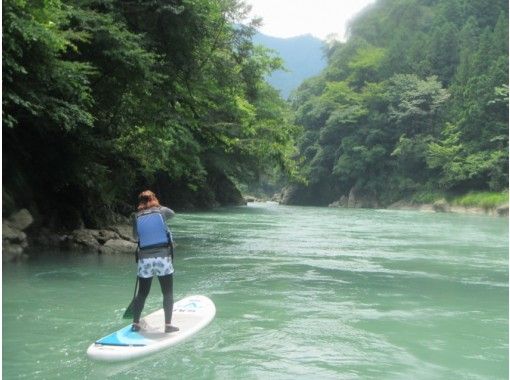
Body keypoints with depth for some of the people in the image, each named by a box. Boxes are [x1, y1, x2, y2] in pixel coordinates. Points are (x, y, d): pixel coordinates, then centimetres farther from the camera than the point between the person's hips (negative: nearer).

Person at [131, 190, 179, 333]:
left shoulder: (137, 217, 1)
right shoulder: (161, 211, -2)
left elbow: (135, 237, 13)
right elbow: (172, 213, 21)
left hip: (144, 260, 2)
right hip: (163, 258, -2)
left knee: (142, 293, 14)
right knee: (167, 293, 6)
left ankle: (135, 323, 20)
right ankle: (168, 325, 4)